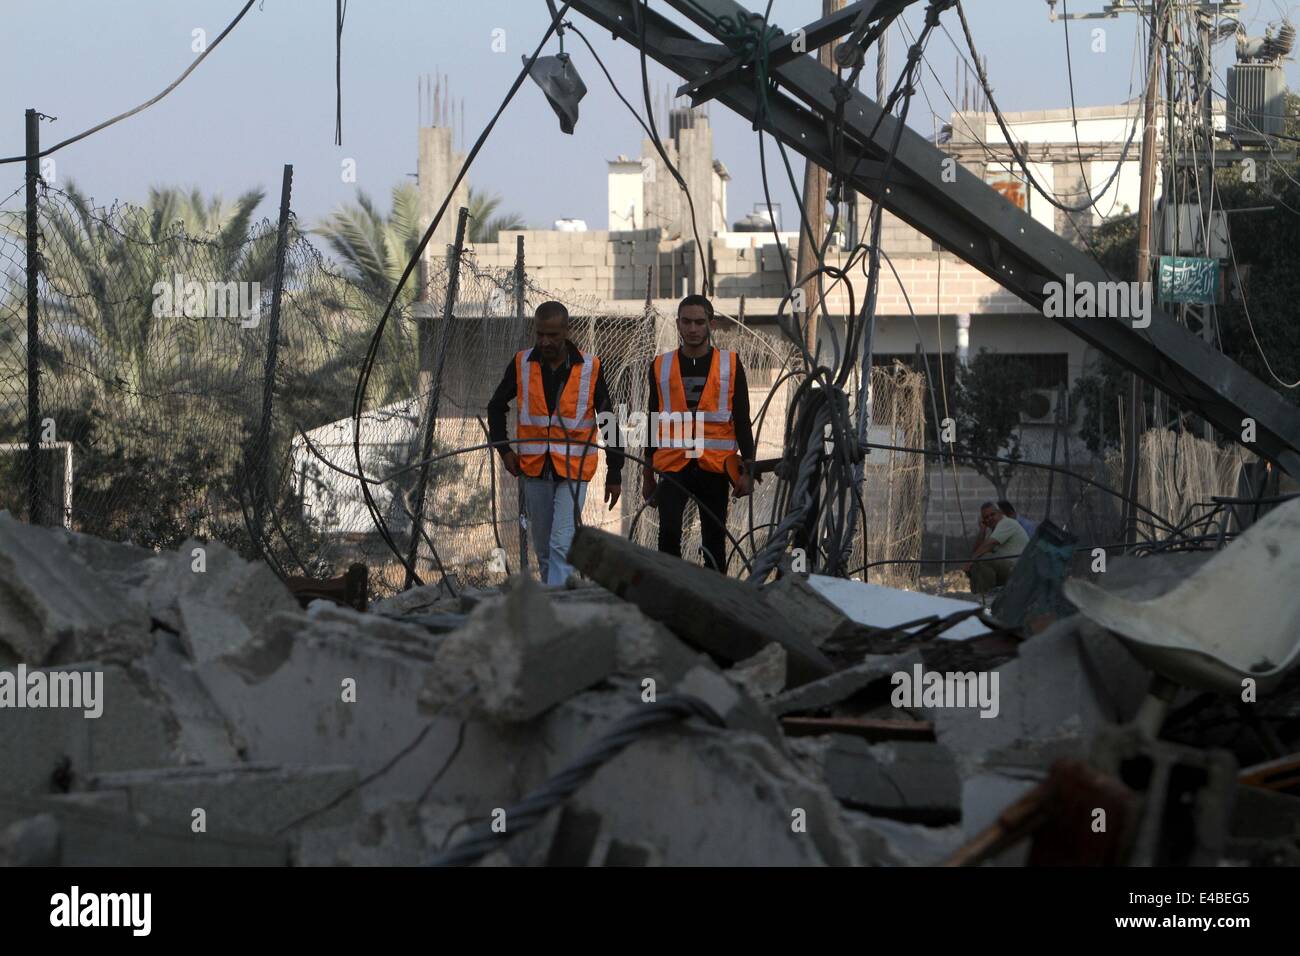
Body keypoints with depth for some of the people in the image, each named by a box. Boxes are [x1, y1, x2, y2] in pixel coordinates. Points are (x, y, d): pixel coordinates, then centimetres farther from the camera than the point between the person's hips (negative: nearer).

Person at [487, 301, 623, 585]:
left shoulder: (590, 368, -4)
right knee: (543, 548, 12)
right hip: (534, 468, 3)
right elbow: (496, 407, 17)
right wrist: (504, 449, 4)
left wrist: (614, 474, 3)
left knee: (562, 544, -15)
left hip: (573, 468, -3)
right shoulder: (521, 364, 1)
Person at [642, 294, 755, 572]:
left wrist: (747, 470, -3)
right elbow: (653, 423, 13)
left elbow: (742, 421, 4)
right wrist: (647, 475, 12)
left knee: (714, 538, 4)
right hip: (673, 465, 0)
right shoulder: (661, 367, 8)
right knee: (669, 531, -17)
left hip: (715, 467, 0)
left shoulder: (730, 364, 4)